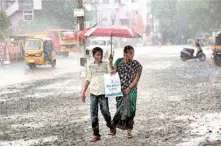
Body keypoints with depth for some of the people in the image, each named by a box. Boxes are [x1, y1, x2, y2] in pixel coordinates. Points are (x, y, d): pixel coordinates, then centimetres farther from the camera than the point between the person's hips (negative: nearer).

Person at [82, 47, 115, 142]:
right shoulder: (91, 66, 9)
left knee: (105, 111, -7)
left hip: (103, 92, -2)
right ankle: (96, 135, 6)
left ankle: (110, 126, 23)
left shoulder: (106, 64, 5)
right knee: (93, 114, 0)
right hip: (93, 92, 2)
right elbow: (88, 80, 13)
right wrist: (83, 92, 10)